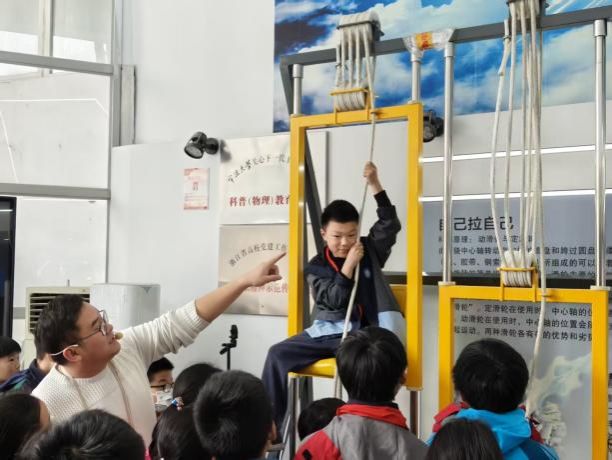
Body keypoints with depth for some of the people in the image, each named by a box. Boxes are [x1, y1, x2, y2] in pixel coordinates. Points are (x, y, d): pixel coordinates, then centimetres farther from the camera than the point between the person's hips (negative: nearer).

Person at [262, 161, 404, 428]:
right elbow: (334, 301, -8)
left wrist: (374, 184, -15)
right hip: (327, 332, 2)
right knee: (278, 354, -14)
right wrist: (349, 264, -16)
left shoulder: (369, 251, 6)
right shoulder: (316, 267, 4)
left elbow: (389, 224, -8)